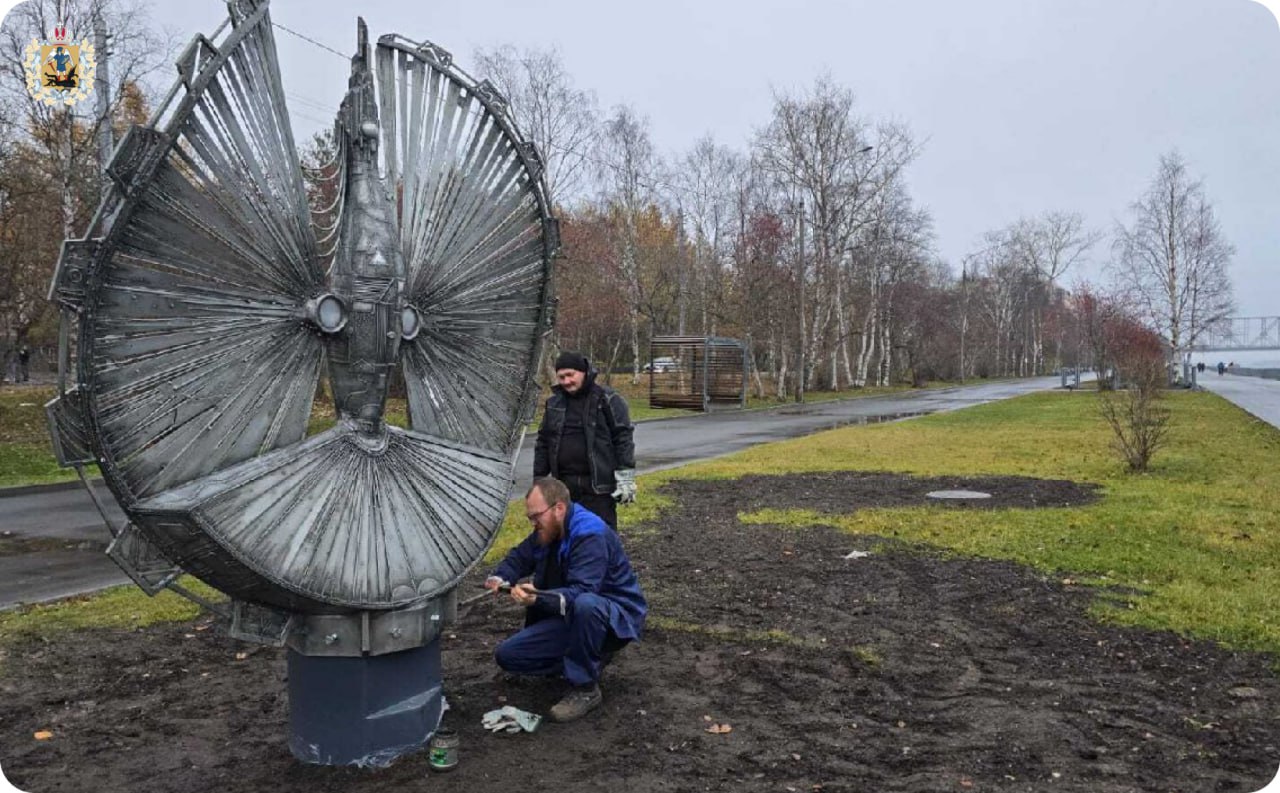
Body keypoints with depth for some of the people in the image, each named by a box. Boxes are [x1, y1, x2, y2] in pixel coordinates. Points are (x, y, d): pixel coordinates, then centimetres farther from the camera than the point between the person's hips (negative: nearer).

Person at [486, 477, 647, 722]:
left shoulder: (591, 535, -25)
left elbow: (580, 592, -36)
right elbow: (519, 558, 11)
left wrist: (538, 599, -50)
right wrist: (498, 578, -12)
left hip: (616, 619, -9)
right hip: (570, 617, 9)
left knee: (584, 605, -43)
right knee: (507, 655, 0)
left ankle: (586, 689, -23)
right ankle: (592, 656, 9)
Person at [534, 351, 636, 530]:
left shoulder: (608, 399, -5)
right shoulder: (554, 402, 11)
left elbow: (624, 438, -8)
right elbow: (543, 443, 16)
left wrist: (625, 478, -13)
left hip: (598, 485, -5)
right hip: (565, 485, 5)